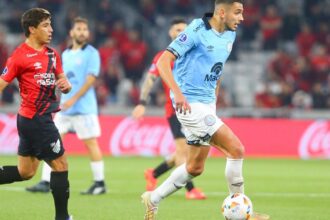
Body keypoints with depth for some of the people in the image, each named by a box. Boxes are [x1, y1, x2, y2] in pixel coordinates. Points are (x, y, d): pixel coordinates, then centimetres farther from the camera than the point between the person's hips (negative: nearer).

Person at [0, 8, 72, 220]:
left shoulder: (52, 54, 11)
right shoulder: (20, 56, -12)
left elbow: (64, 83, 17)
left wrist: (66, 85, -7)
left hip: (38, 119, 9)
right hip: (36, 120, -9)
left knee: (25, 172, 14)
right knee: (60, 165, -4)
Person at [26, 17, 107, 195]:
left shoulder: (91, 53, -6)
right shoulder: (65, 55, 15)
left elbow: (90, 79, -14)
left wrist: (74, 99, -20)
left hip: (84, 108, -7)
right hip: (64, 108, 7)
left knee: (90, 143, -2)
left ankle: (99, 183, 8)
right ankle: (45, 183, 1)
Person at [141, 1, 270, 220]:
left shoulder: (229, 35, 8)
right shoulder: (197, 32, -16)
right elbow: (163, 62, -21)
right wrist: (177, 93, -33)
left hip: (207, 104, 9)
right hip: (190, 103, -9)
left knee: (195, 167, 14)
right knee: (236, 149, -15)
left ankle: (153, 199, 28)